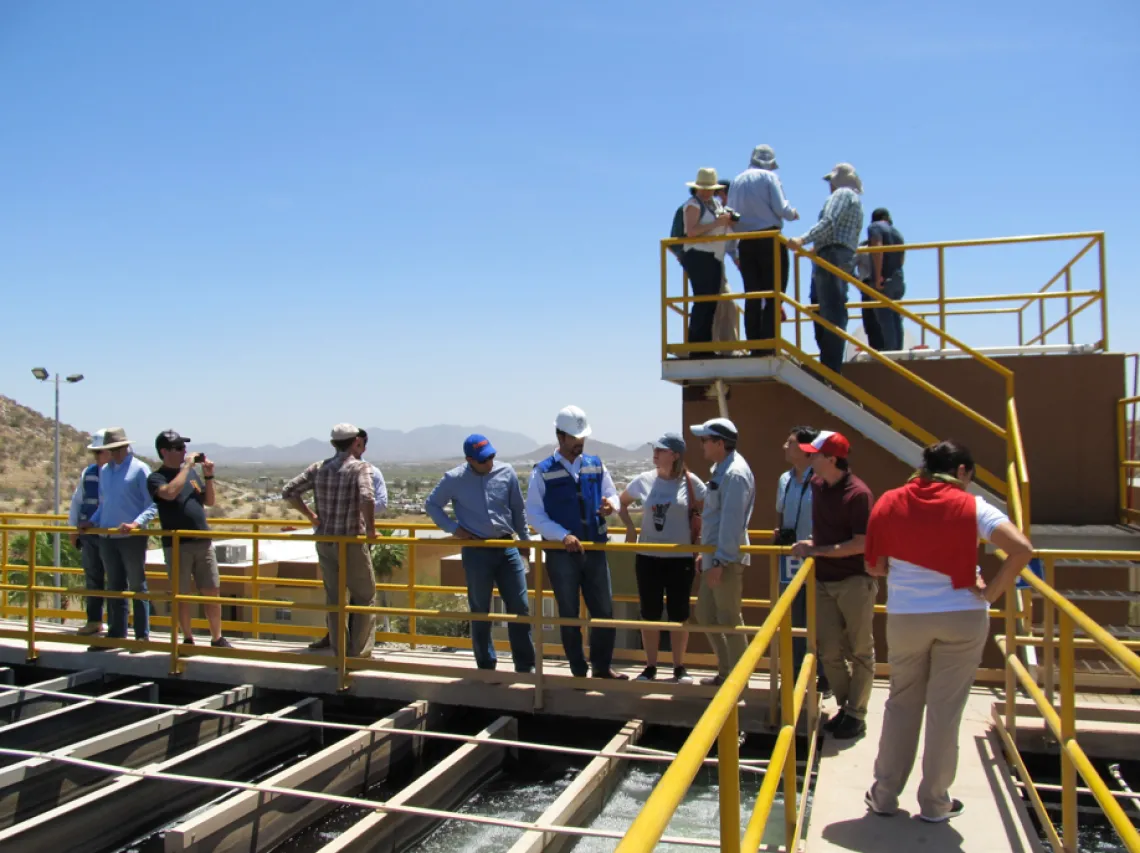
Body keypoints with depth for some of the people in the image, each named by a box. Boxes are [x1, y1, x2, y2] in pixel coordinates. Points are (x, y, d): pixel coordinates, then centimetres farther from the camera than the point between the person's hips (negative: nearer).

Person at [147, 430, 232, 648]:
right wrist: (187, 466, -17)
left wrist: (208, 476, 1)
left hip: (203, 542, 4)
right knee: (182, 595, 5)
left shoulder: (192, 473, 13)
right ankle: (188, 640, 18)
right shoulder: (156, 478, -4)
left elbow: (209, 501, 15)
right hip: (176, 545, -4)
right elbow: (170, 492, -26)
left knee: (211, 591, 5)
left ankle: (217, 638, 14)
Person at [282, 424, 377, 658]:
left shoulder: (318, 468, 5)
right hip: (351, 543, -5)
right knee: (364, 597, 9)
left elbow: (288, 492, 6)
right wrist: (371, 528, -16)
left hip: (324, 543, 5)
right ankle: (359, 651, 9)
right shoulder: (360, 467, -11)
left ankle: (339, 651, 19)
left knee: (333, 597, 13)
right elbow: (367, 499, -28)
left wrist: (310, 515, 10)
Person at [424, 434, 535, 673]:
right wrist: (452, 528, -3)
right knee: (480, 612, 8)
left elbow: (518, 510, 10)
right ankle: (486, 666, 21)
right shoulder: (454, 479, -5)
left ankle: (526, 665, 13)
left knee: (520, 608, 2)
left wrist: (525, 540, 15)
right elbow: (431, 505, 8)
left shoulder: (506, 473, -1)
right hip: (476, 552, -2)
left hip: (507, 548, 2)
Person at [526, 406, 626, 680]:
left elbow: (613, 495, 11)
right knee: (569, 615, 8)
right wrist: (563, 535, -21)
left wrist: (610, 505, -14)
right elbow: (534, 513, -10)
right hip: (561, 554, -3)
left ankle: (602, 667, 26)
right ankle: (578, 672, 22)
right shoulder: (542, 472, -6)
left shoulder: (595, 465, 6)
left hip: (595, 551, 4)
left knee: (605, 612, 8)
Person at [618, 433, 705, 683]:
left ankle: (679, 667, 22)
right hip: (648, 558, 2)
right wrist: (630, 528, 5)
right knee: (650, 614, 8)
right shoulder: (644, 480, 0)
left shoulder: (691, 482, -7)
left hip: (681, 559, -2)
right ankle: (650, 667, 21)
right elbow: (622, 503, 16)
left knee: (679, 614, 7)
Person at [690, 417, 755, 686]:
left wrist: (719, 561, -24)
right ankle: (726, 671, 29)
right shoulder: (720, 468, 14)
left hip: (726, 560, -10)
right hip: (715, 556, 10)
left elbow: (731, 522, -24)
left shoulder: (735, 474, -19)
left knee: (729, 620, 0)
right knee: (705, 613, 17)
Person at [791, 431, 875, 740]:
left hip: (855, 582, -7)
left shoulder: (858, 493, -17)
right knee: (830, 651, 10)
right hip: (823, 581, 7)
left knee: (860, 651, 7)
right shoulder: (816, 484, 5)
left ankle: (856, 714, 17)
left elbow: (861, 543, -19)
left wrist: (816, 550, -18)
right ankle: (845, 706, 26)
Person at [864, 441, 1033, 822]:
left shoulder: (889, 503, -2)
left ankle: (885, 794, 22)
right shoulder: (970, 507, -7)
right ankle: (935, 802, 21)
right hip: (962, 617, -1)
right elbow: (1022, 549, -17)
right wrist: (992, 593, -8)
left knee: (902, 703, 16)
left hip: (905, 617, 2)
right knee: (945, 709, 10)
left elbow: (874, 565, 1)